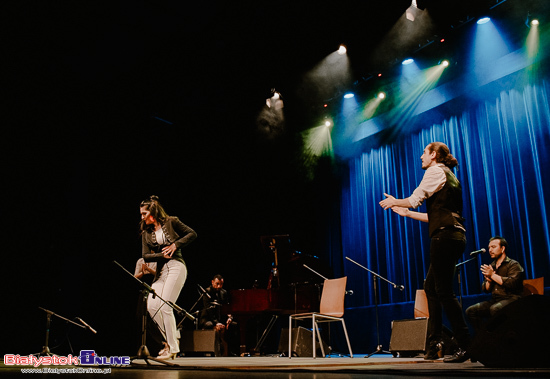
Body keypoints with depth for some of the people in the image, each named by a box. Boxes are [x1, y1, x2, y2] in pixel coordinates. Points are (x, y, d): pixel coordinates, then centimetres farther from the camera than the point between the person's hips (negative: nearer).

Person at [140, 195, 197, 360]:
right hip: (161, 270, 6)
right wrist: (162, 255, -9)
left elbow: (192, 234, 1)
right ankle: (172, 338, 11)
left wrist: (175, 245, -9)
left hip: (176, 266, -6)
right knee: (152, 306, -5)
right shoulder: (146, 232, 13)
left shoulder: (171, 222, 0)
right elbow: (146, 256, 6)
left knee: (165, 306, -12)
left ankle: (173, 348, -4)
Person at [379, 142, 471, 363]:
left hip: (445, 236, -10)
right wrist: (407, 213, 29)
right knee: (431, 287, 12)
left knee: (444, 291, -8)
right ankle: (435, 343, 14)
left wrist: (394, 202, 11)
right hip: (453, 236, 10)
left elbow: (414, 200, -8)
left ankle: (466, 345, -5)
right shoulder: (449, 176, 25)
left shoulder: (435, 171, -3)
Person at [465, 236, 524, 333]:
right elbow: (485, 289, 18)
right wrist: (488, 281, -5)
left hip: (511, 298, -7)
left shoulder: (513, 264, -1)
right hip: (495, 300, 7)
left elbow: (512, 283, -20)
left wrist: (493, 275, -13)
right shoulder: (491, 267, 19)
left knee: (495, 309, -37)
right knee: (470, 311, -11)